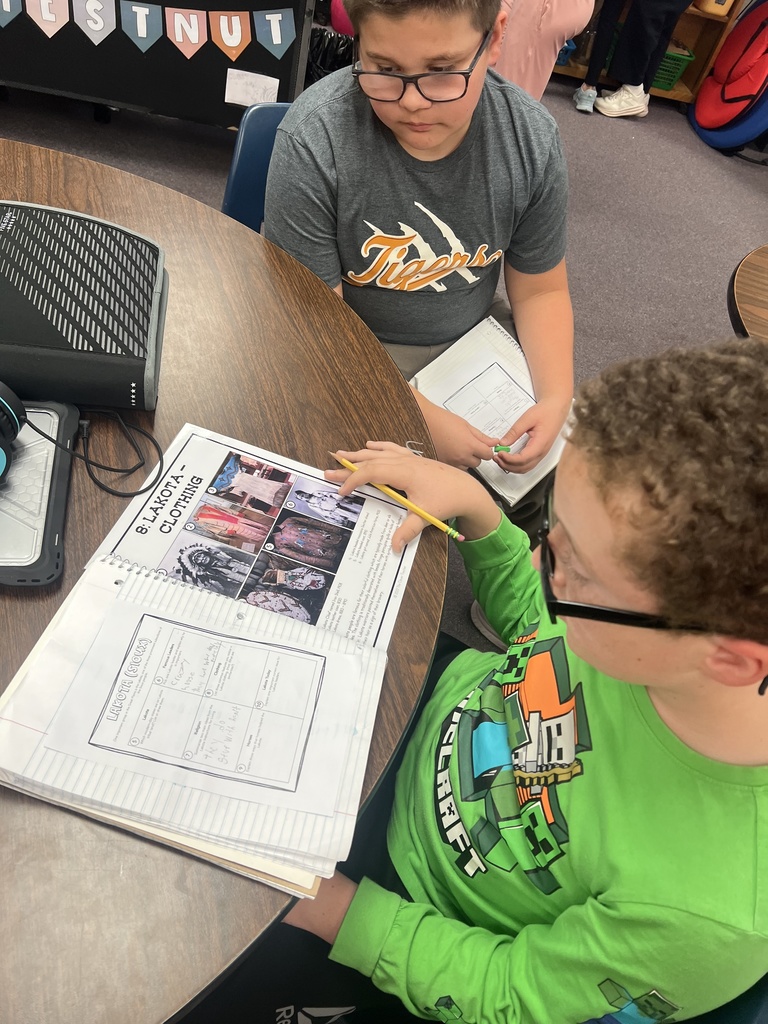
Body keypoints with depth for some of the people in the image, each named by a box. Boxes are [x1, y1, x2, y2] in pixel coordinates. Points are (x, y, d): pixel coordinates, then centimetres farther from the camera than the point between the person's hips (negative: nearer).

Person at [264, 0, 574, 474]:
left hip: (470, 345, 4)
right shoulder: (313, 138, -24)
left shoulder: (532, 138, -12)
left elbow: (540, 291, 0)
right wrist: (422, 418, -27)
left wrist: (556, 397, -16)